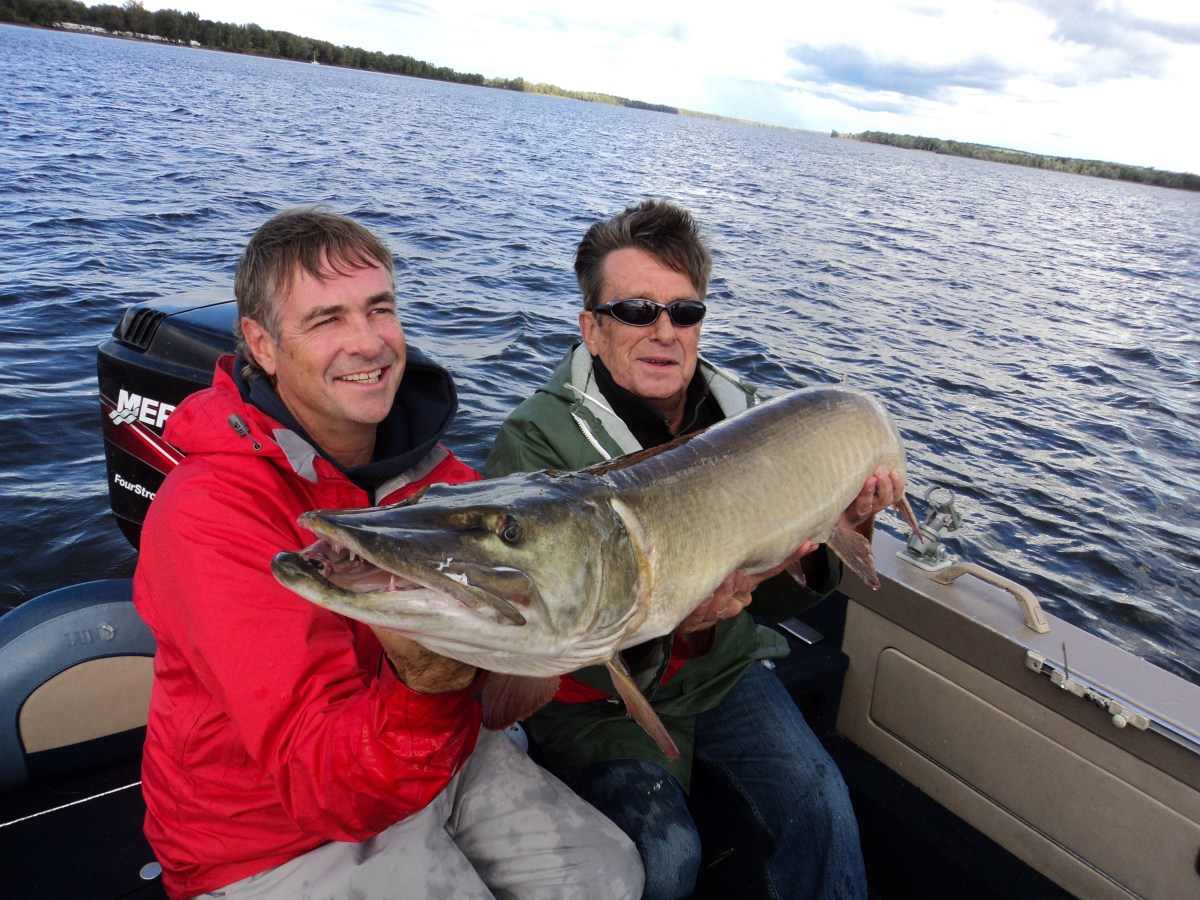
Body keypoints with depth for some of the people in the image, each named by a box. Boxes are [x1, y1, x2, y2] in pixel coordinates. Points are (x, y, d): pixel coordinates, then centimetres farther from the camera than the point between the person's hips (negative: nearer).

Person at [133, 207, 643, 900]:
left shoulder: (440, 474, -5)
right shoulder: (212, 510, -28)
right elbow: (328, 790, -32)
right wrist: (424, 684, -53)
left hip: (440, 757, 6)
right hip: (277, 838, -5)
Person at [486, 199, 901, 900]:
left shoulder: (744, 415, -4)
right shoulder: (537, 441, -19)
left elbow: (781, 593, 1)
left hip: (721, 667, 4)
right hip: (599, 698, -3)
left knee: (818, 801, -13)